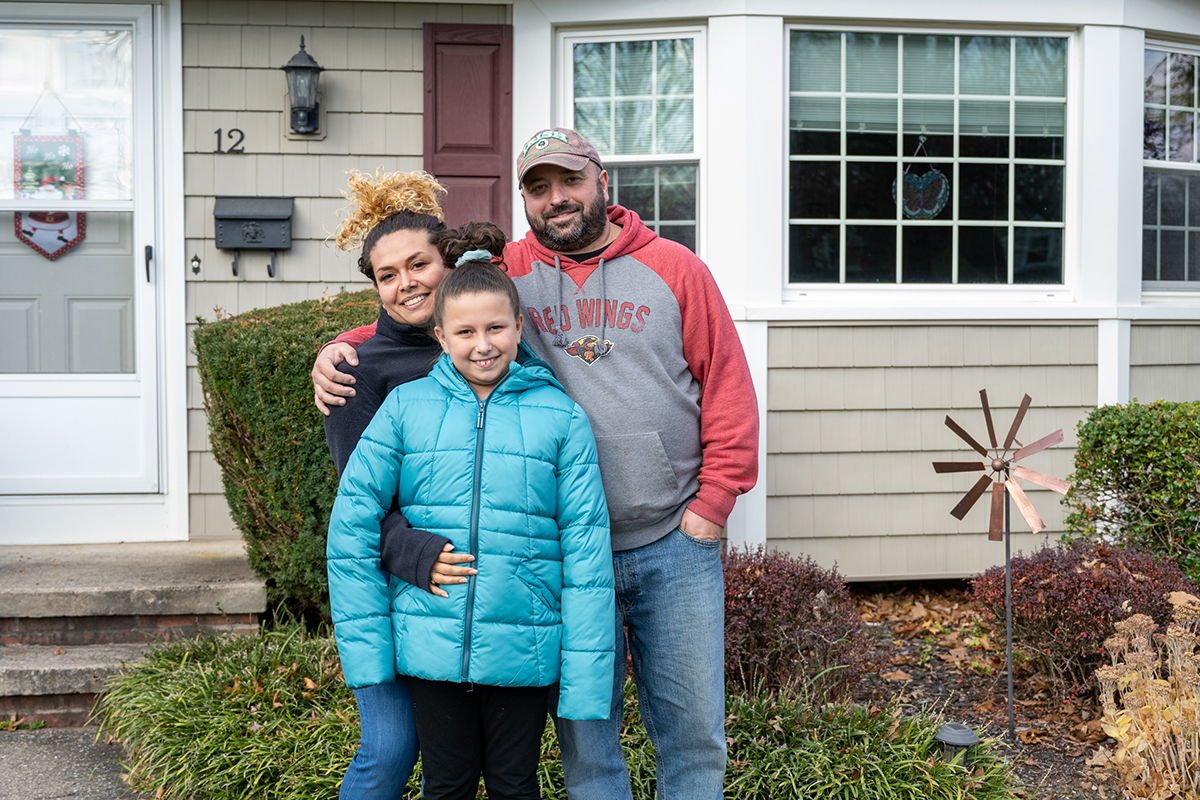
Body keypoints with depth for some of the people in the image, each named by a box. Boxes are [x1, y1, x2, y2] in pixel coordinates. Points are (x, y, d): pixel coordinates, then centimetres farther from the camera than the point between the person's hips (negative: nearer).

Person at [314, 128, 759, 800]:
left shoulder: (675, 269, 3)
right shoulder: (507, 273, 5)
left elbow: (728, 387, 3)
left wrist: (714, 501, -3)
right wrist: (344, 348, -8)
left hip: (675, 546, 0)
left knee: (693, 728, 9)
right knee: (585, 732, 12)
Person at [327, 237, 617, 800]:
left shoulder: (560, 417, -3)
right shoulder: (406, 406, -1)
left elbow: (586, 546, -3)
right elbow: (352, 523, -1)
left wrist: (586, 676, -6)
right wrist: (364, 645, -4)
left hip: (522, 646, 0)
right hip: (431, 643, 1)